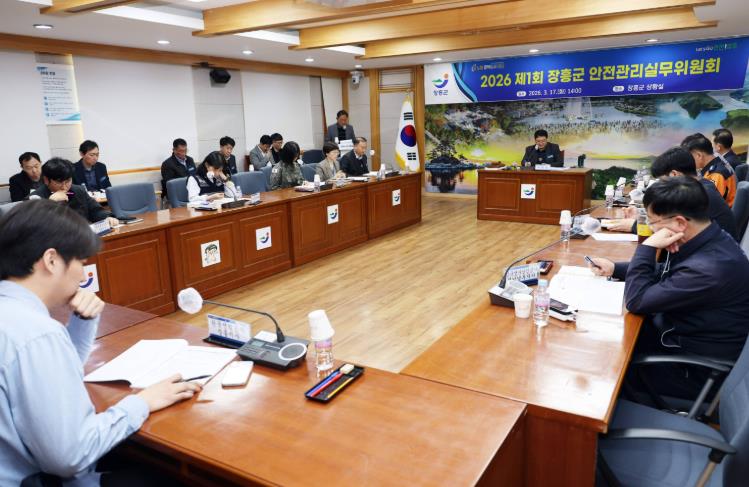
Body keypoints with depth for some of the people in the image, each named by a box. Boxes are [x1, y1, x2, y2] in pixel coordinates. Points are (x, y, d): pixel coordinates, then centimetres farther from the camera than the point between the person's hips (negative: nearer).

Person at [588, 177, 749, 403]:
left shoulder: (711, 268, -36)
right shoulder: (704, 240, -6)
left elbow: (636, 301, -27)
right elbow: (665, 273, 13)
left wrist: (647, 247, -24)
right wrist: (615, 268, 3)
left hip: (694, 372, -8)